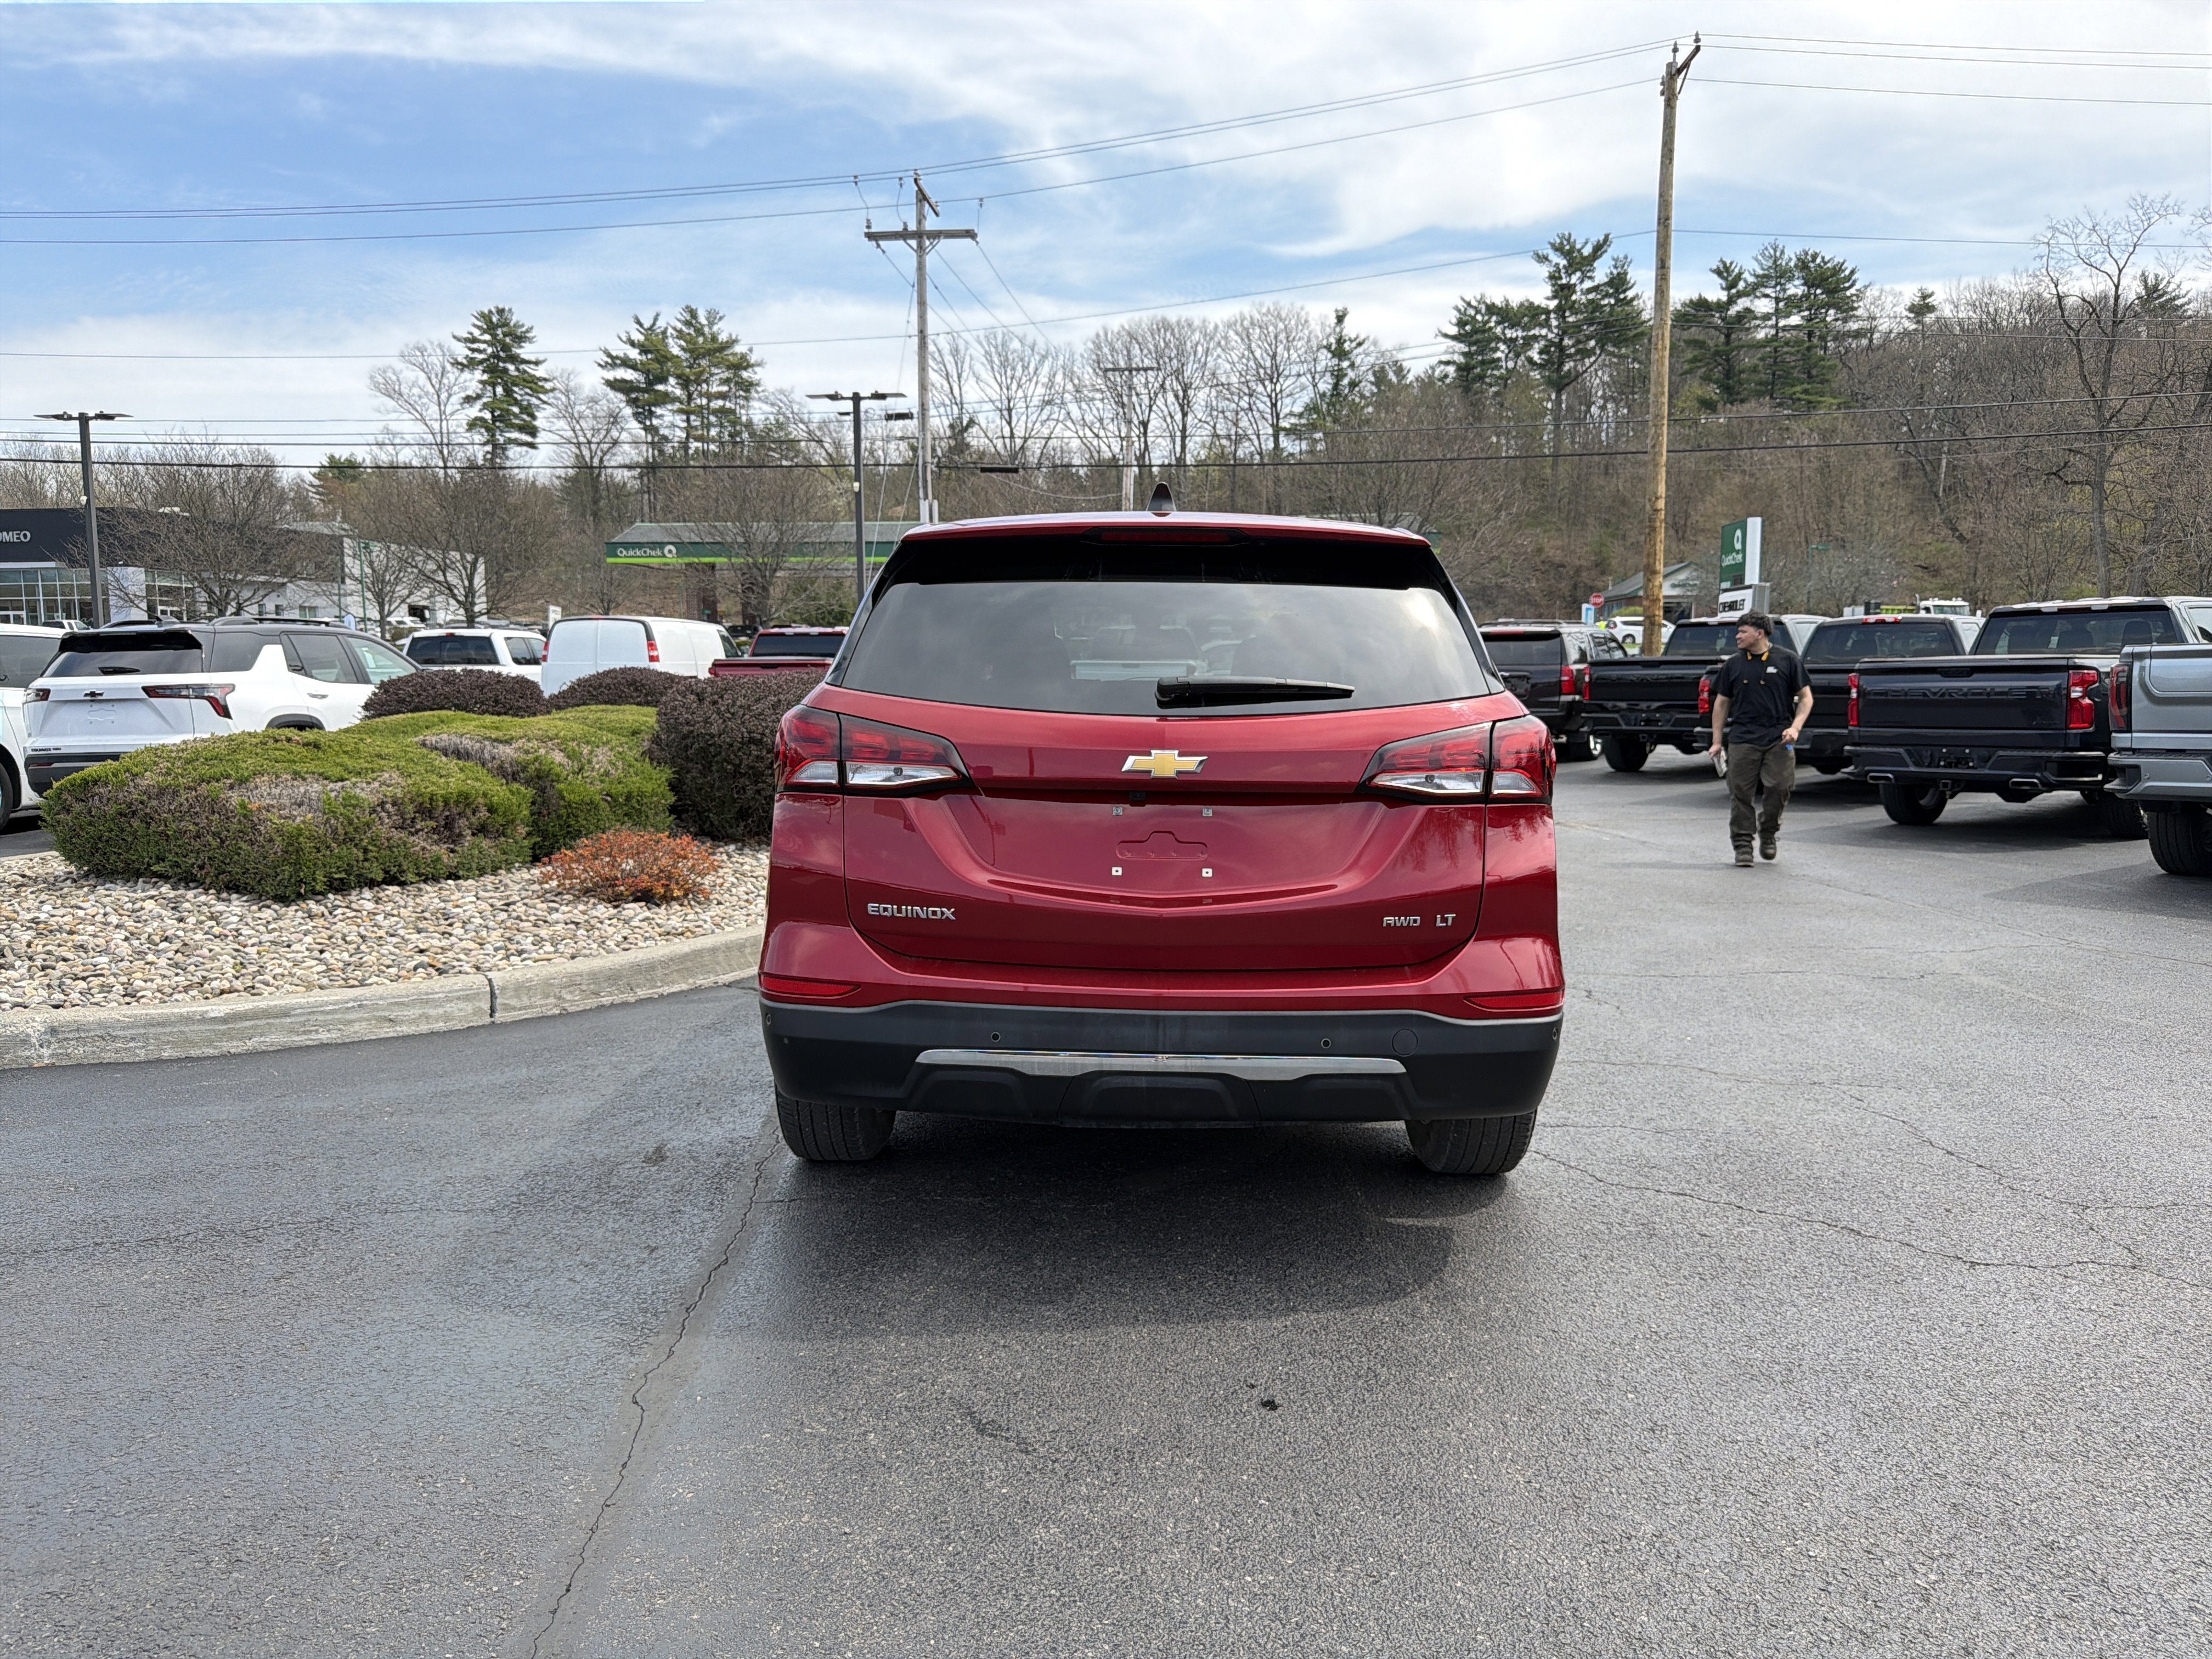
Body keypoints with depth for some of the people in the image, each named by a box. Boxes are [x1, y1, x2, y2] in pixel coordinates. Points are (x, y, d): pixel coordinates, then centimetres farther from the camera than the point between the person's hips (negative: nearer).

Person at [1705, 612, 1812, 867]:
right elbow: (1721, 703, 15)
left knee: (1781, 787, -9)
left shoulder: (1787, 661, 5)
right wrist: (1717, 741, 10)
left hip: (1779, 739, -2)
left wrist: (1795, 727, -8)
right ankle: (1743, 846, 8)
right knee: (1741, 794, -1)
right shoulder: (1733, 665, 12)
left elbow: (1805, 698, 7)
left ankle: (1768, 833, 16)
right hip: (1742, 739, 2)